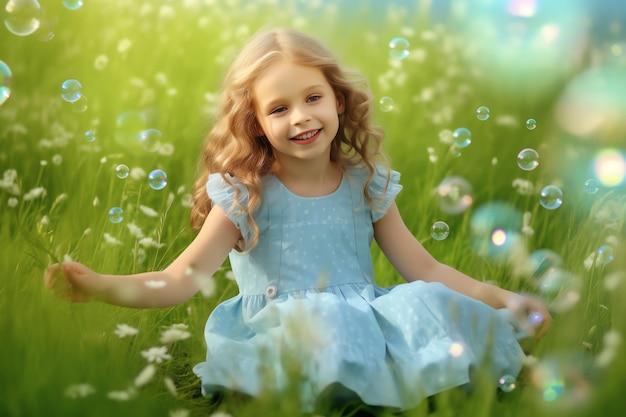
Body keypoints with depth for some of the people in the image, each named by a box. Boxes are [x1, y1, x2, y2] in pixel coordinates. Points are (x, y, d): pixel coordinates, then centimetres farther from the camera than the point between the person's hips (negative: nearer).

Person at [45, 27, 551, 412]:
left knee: (429, 307, -26)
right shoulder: (246, 194, 0)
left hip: (366, 317, 4)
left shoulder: (367, 184, 8)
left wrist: (499, 296, 0)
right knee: (317, 326, -37)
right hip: (281, 330, -3)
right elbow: (181, 279, -6)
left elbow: (424, 268, 12)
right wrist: (99, 285, -22)